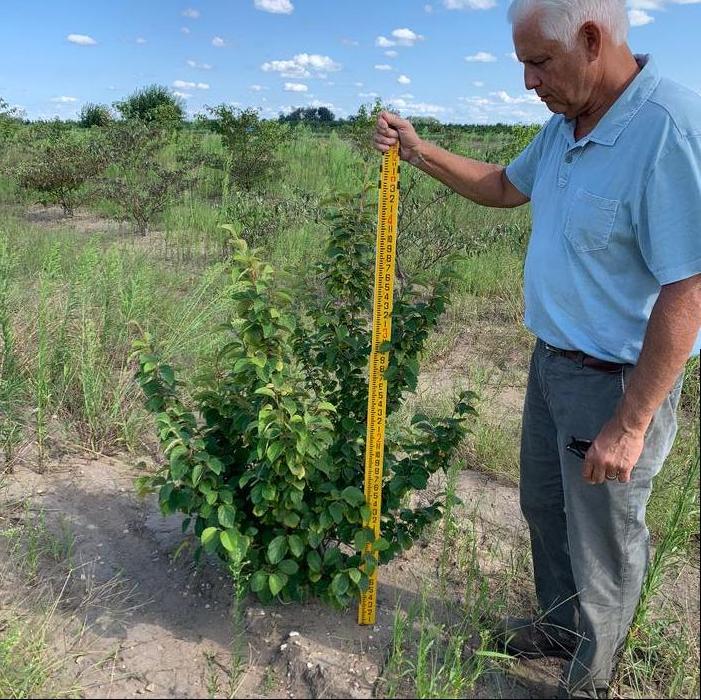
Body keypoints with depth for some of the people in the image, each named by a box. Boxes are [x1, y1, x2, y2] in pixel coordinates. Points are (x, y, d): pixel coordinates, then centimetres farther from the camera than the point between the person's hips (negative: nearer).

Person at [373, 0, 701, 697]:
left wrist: (629, 426, -24)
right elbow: (504, 187, 21)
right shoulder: (565, 124, 3)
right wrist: (418, 151, 9)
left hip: (617, 381, -8)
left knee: (603, 542, 12)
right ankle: (561, 626, 51)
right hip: (552, 361, 9)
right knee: (544, 507, 25)